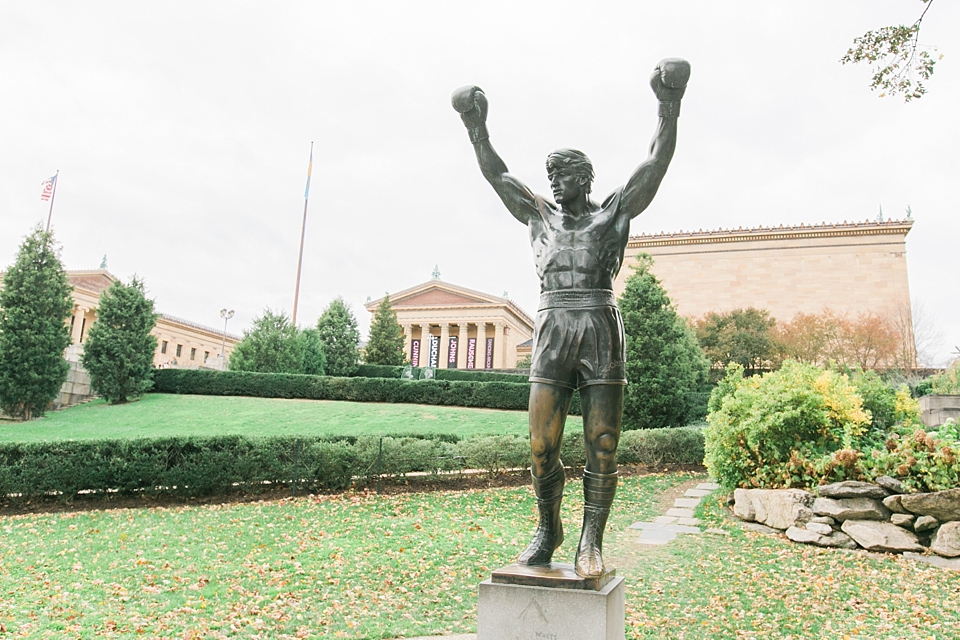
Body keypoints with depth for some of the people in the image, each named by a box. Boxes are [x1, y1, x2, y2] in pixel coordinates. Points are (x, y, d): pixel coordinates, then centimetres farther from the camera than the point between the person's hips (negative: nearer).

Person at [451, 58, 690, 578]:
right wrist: (476, 126, 21)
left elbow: (656, 164, 5)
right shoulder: (540, 215, 19)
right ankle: (547, 530, 18)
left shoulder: (613, 213, 11)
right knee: (542, 445, -1)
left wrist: (669, 106, 0)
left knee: (601, 446, -1)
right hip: (551, 334, 2)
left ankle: (591, 541, 7)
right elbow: (496, 175, 22)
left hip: (601, 332, -2)